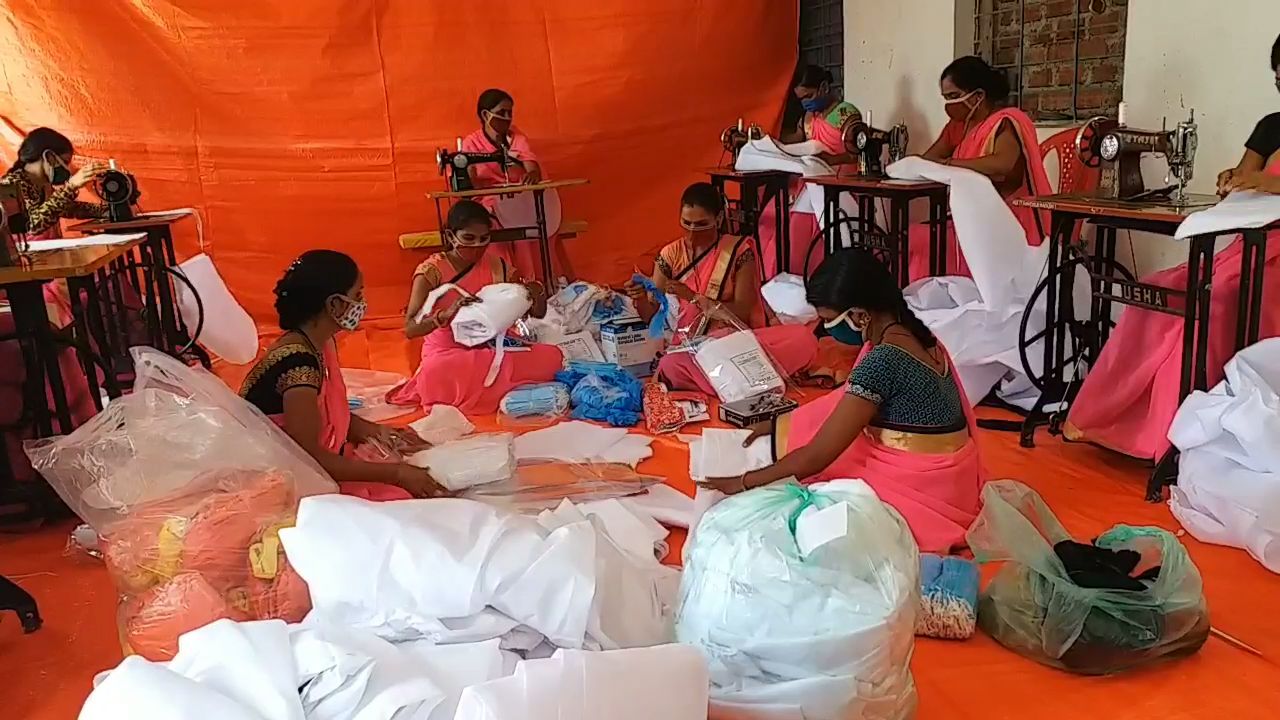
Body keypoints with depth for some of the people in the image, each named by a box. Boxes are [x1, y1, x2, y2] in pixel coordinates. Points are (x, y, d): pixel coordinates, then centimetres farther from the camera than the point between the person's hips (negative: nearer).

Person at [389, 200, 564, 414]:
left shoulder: (495, 265, 3)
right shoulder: (431, 270, -10)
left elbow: (538, 313, 8)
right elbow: (410, 329, -18)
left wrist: (537, 293, -15)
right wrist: (446, 314, -36)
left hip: (489, 350, 4)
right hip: (447, 355, -4)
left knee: (551, 357, -20)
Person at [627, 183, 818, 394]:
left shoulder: (739, 251, -2)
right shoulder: (670, 255, 3)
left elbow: (743, 312, -7)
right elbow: (651, 317, 5)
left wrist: (693, 297, -18)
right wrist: (640, 299, -19)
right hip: (691, 345, 0)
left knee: (804, 338, -25)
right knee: (669, 366, -38)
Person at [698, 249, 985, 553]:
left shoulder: (883, 360, -26)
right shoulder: (910, 333, 3)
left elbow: (819, 455, -22)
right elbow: (850, 404, 19)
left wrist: (744, 483, -10)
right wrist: (780, 425, 20)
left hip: (920, 487, -9)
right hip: (933, 472, 10)